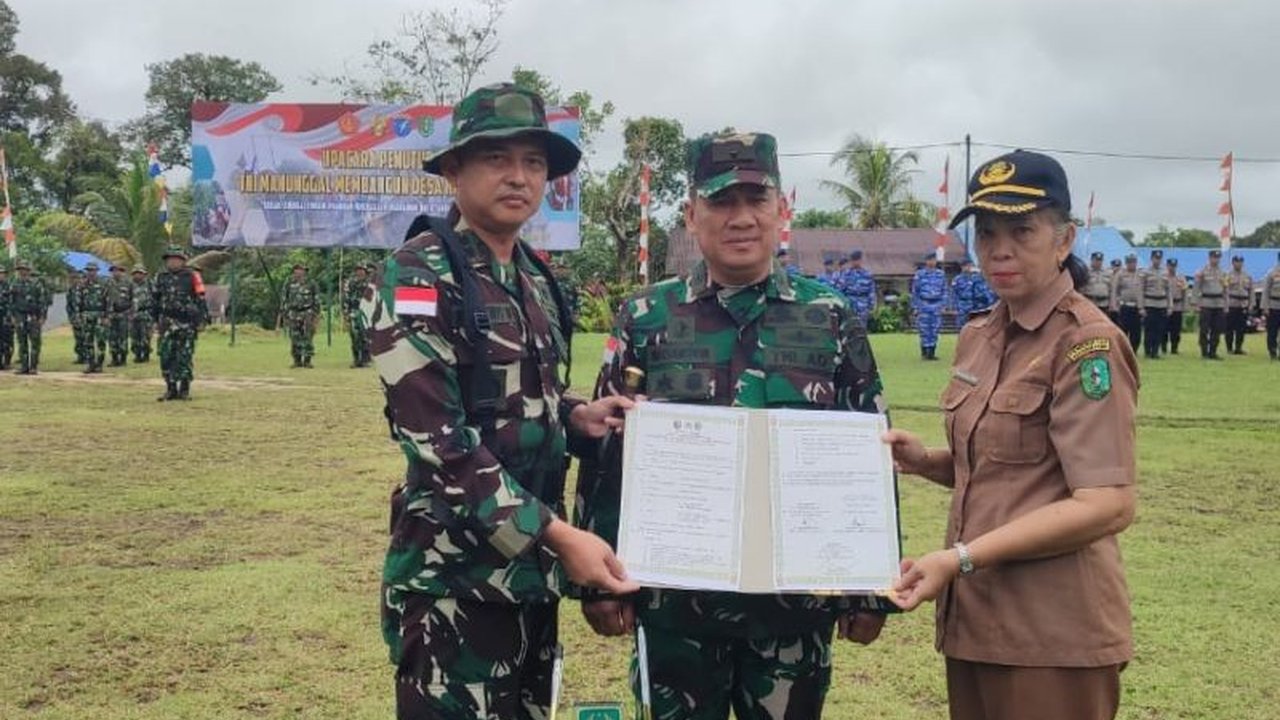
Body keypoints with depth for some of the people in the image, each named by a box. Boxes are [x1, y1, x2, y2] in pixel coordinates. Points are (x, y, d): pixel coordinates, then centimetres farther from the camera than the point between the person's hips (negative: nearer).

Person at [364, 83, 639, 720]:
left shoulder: (536, 280, 11)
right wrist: (556, 533, -23)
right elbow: (437, 437, -21)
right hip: (455, 576, -8)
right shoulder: (419, 276, -14)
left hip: (532, 568, 8)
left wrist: (577, 416, 0)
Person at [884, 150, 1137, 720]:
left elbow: (1106, 506, -21)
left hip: (1052, 638, -7)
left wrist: (959, 559, -24)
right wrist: (925, 460, 1)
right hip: (973, 619, 7)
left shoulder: (1088, 344, -14)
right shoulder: (977, 338, 10)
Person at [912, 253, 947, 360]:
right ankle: (924, 352, 4)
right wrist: (915, 307, -1)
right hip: (924, 305, -3)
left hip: (936, 306, 3)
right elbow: (914, 291, 2)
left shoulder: (941, 274, 8)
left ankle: (932, 352, 8)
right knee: (924, 330, -3)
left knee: (935, 330, 2)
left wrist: (943, 305, 6)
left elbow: (944, 291, 13)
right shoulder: (919, 274, 0)